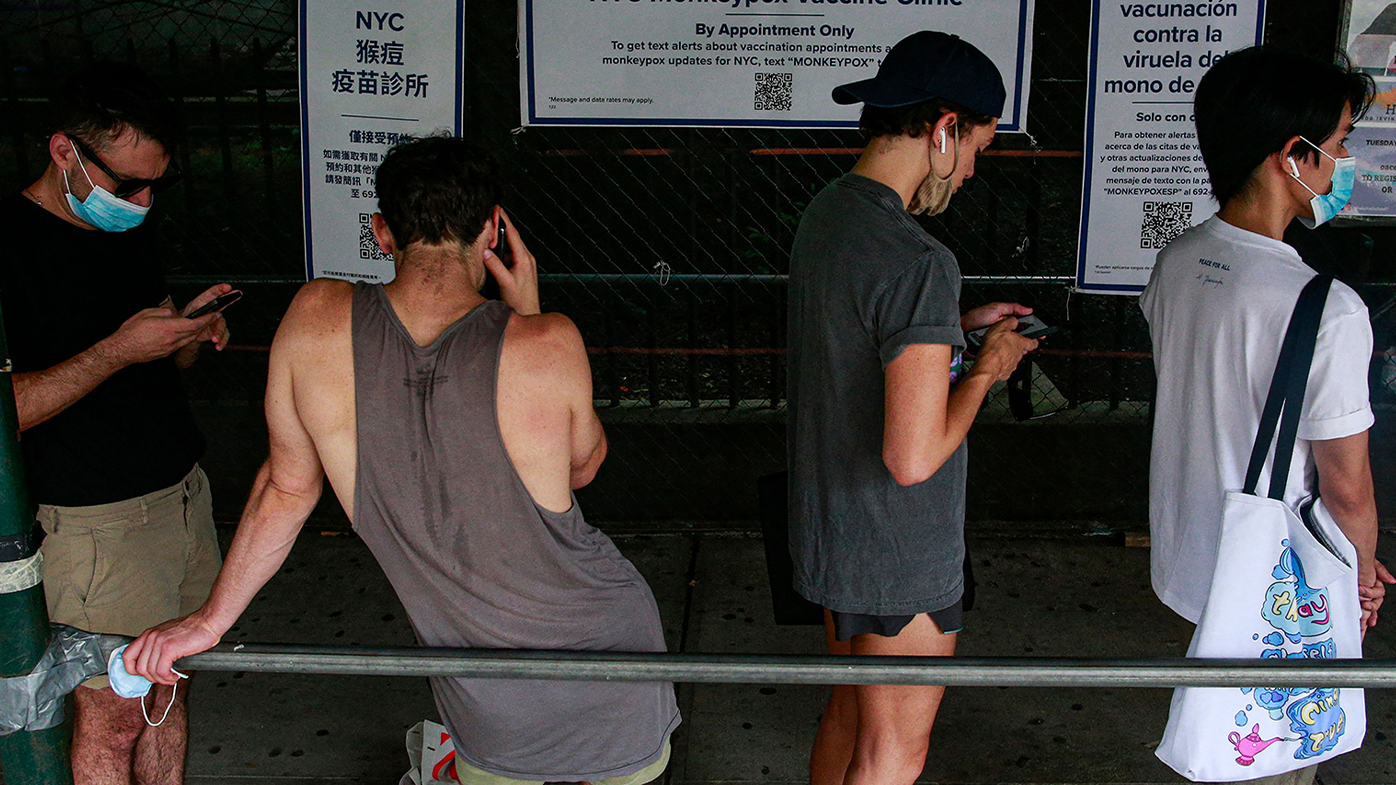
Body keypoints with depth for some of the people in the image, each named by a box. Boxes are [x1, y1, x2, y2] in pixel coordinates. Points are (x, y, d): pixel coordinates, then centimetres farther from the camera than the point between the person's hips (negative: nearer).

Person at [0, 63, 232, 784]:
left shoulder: (131, 229, 11)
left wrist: (193, 331, -1)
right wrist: (118, 350, -24)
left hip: (183, 493, 7)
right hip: (96, 521, -7)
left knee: (167, 685, 14)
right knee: (112, 715, 2)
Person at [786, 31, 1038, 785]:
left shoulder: (824, 213, 1)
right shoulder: (917, 262, -28)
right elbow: (914, 457, -30)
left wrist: (959, 324, 12)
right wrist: (987, 366, -14)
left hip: (826, 527, 9)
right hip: (899, 558, -9)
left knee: (849, 710, 26)